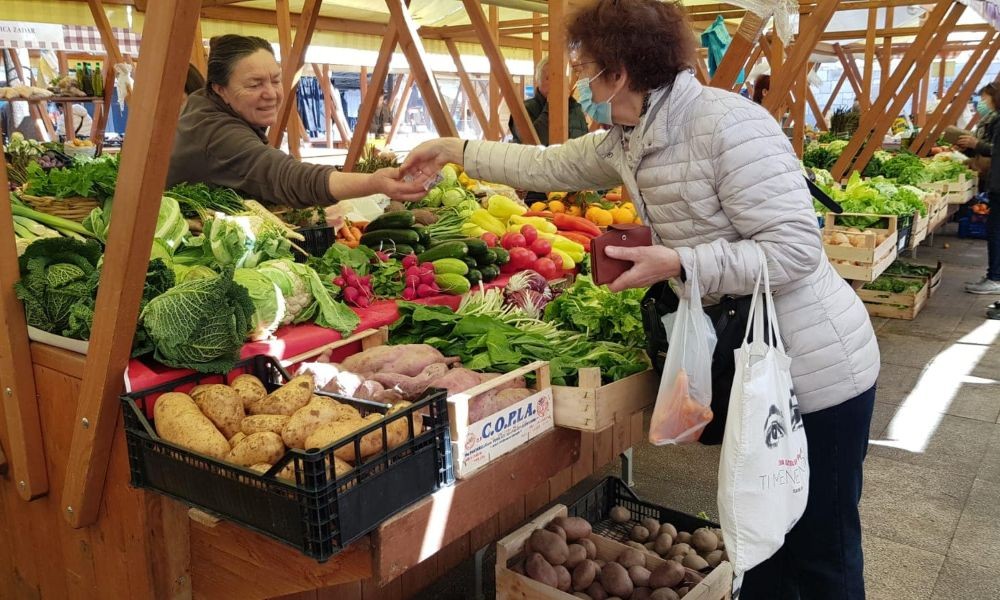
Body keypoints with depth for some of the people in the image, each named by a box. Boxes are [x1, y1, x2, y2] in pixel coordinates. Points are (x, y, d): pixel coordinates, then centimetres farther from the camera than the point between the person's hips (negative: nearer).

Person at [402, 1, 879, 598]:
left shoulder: (728, 123, -24)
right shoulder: (625, 143, 3)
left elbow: (797, 249, -25)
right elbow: (549, 165, 19)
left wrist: (679, 264, -29)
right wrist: (456, 150, 22)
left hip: (817, 369, -8)